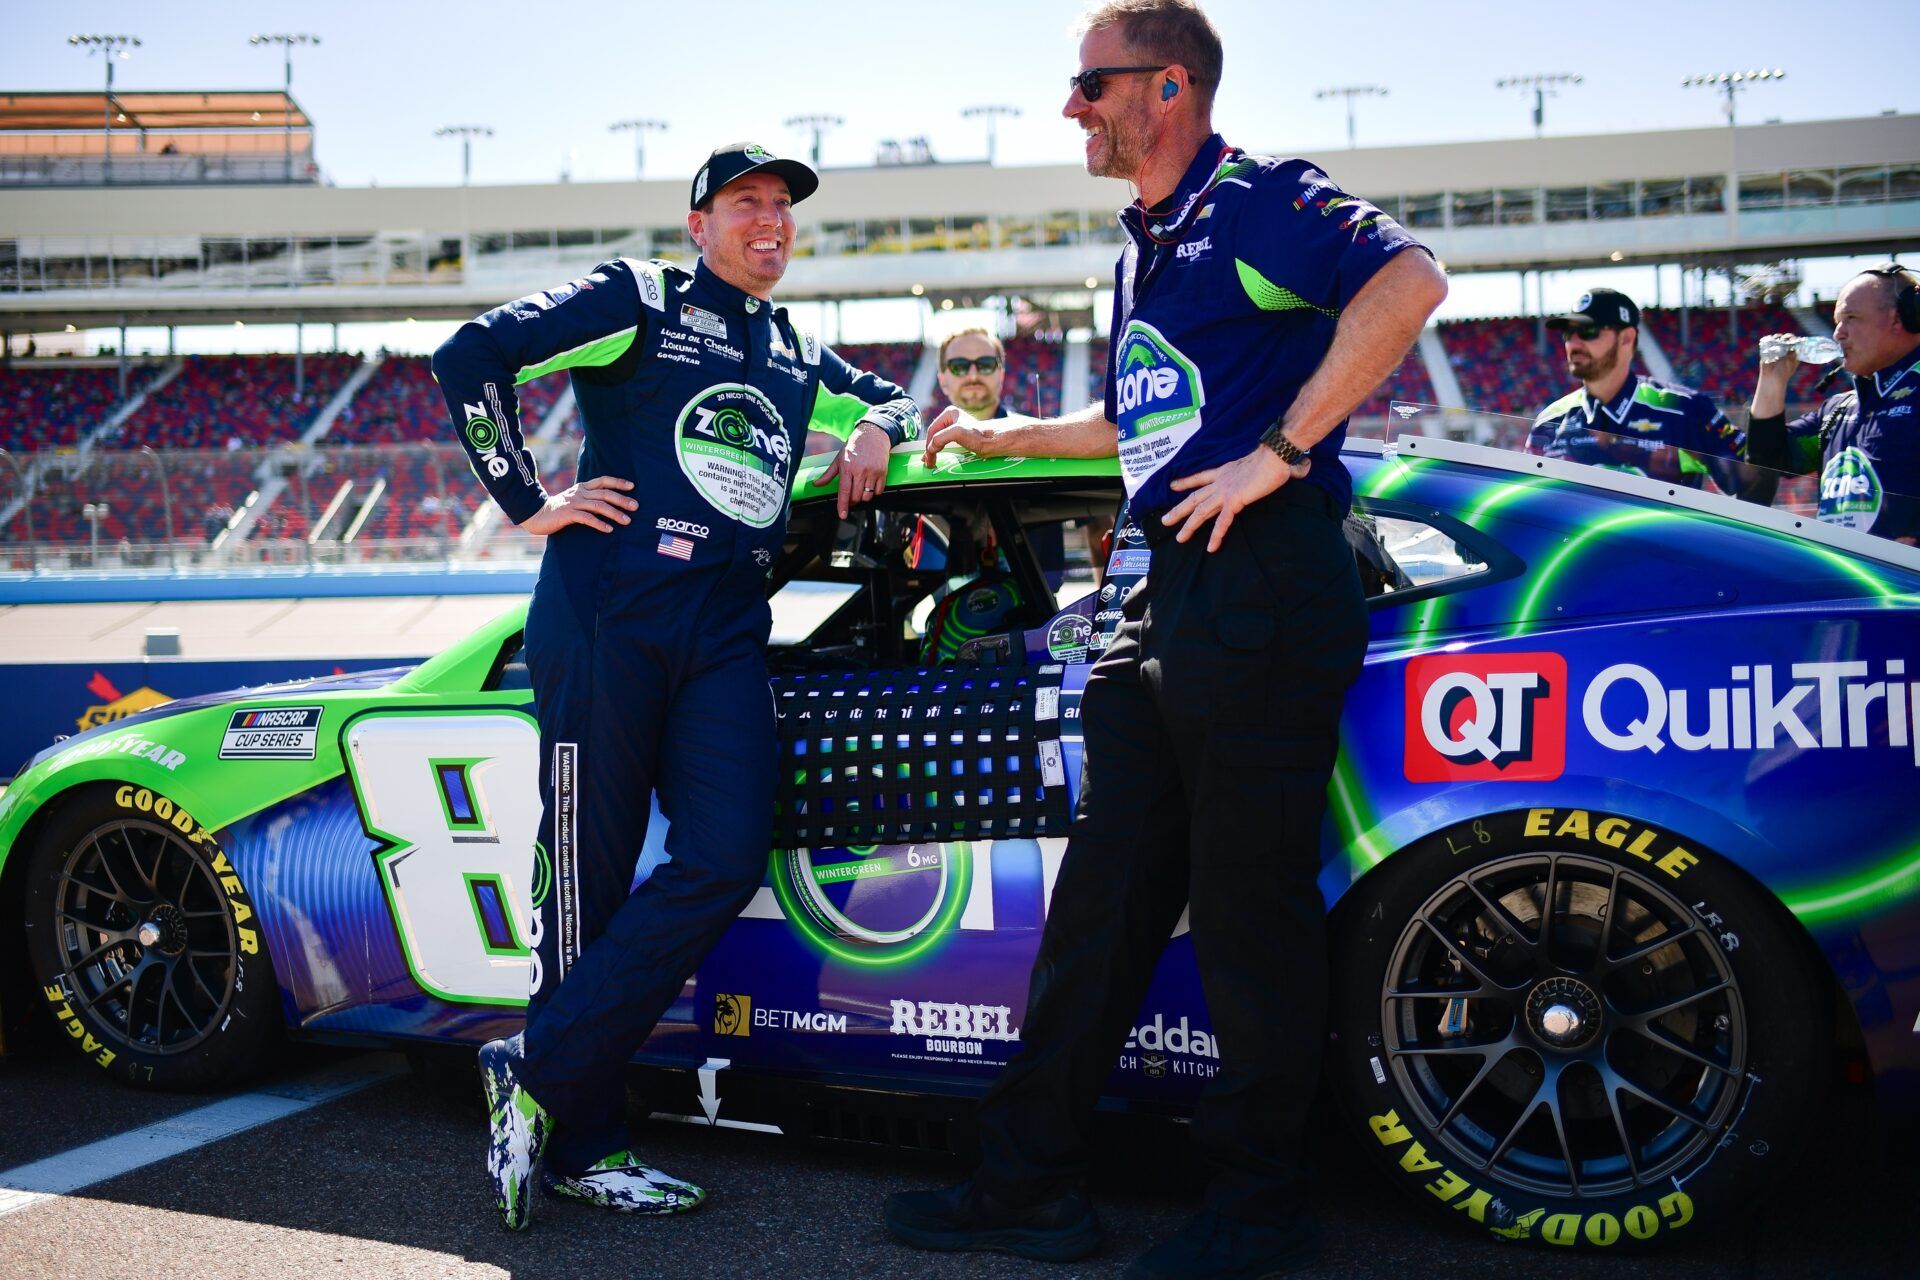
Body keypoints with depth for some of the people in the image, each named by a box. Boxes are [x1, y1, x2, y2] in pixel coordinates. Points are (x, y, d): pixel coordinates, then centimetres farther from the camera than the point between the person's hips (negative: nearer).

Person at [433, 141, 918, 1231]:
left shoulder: (800, 355, 24)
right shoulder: (640, 301, 5)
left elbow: (896, 402, 40)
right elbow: (472, 356, -3)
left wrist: (879, 431, 16)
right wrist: (529, 503, -5)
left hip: (726, 636, 6)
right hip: (607, 618, -5)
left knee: (725, 862, -10)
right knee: (589, 879, -2)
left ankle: (538, 1073, 1)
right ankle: (583, 1143, 10)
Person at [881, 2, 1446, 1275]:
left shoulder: (1257, 199, -5)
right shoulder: (1149, 246, 23)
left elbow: (1409, 278, -23)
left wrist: (1280, 451, -23)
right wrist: (1005, 436, 42)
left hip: (1265, 579, -9)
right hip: (1172, 592, 9)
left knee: (1249, 896, -2)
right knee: (1108, 884, 10)